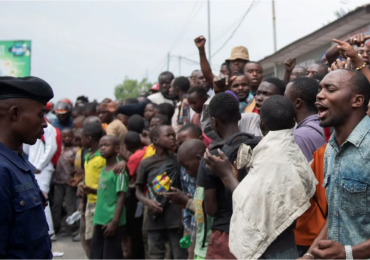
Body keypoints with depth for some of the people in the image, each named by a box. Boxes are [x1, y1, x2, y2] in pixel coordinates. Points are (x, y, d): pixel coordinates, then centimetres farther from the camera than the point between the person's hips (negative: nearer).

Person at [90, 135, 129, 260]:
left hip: (112, 222, -8)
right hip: (100, 220, 8)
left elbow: (121, 197, -16)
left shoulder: (119, 171, -12)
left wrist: (114, 222, -20)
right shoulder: (102, 170, 12)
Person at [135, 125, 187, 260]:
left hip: (176, 219, -1)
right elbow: (139, 191, 8)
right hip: (155, 220, 1)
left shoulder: (177, 160, -1)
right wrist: (148, 202, -10)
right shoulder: (146, 163, 0)